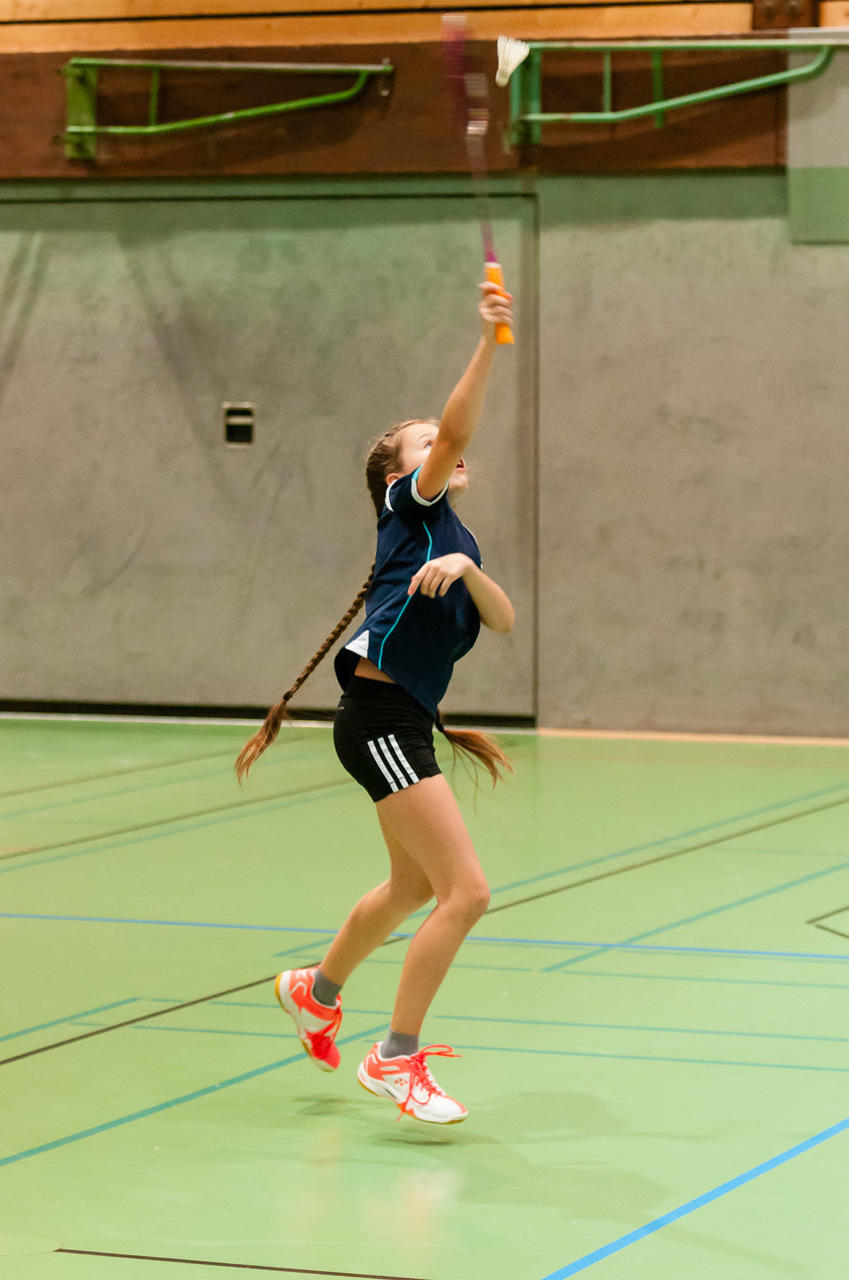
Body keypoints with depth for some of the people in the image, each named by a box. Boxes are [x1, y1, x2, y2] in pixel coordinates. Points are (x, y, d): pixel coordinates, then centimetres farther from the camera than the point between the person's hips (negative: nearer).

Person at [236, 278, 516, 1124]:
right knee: (466, 891, -15)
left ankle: (316, 992, 51)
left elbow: (502, 621, 5)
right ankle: (395, 1060, -7)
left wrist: (466, 568, -14)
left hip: (404, 726, 10)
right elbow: (456, 432, -18)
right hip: (380, 719, -10)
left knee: (413, 887, 29)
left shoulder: (458, 542, 22)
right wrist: (488, 344, -26)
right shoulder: (411, 507, 0)